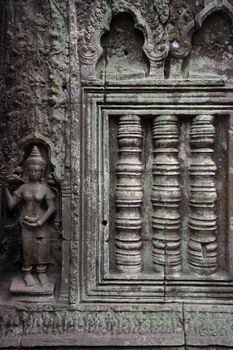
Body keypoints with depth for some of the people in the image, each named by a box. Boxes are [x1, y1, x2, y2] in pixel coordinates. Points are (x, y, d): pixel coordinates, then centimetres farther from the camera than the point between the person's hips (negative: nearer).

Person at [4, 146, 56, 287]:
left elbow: (51, 208, -10)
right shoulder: (23, 187, 0)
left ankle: (42, 272, 27)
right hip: (26, 224, 1)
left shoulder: (45, 187, -7)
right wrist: (6, 188, -4)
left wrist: (40, 222, -16)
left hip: (42, 224, -1)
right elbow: (11, 204, 0)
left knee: (42, 248, 6)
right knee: (27, 247, 9)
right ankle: (27, 272, 30)